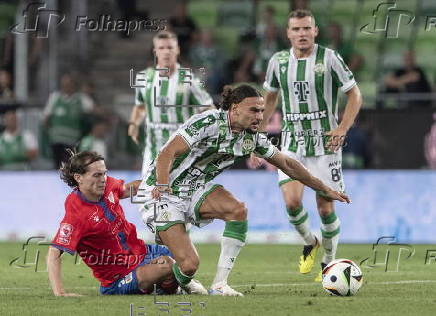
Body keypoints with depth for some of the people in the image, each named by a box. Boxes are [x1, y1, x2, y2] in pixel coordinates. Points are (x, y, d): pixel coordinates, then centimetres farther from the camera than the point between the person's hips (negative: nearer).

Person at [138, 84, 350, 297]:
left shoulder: (251, 137, -1)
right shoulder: (209, 123, -23)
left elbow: (287, 165, 12)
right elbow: (166, 154, -28)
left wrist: (325, 190, 14)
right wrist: (161, 185, -45)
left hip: (195, 189, 7)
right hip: (162, 192, -7)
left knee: (238, 210, -23)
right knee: (189, 265, -19)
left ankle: (219, 285, -16)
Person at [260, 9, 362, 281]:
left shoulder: (329, 58, -8)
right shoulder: (279, 61, 2)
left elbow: (355, 95, -2)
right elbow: (270, 96, 19)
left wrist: (342, 129, -13)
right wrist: (260, 130, 12)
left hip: (324, 143, -2)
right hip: (292, 142, 2)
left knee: (325, 207, 0)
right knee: (291, 200, -15)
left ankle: (329, 262, 21)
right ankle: (310, 243, 14)